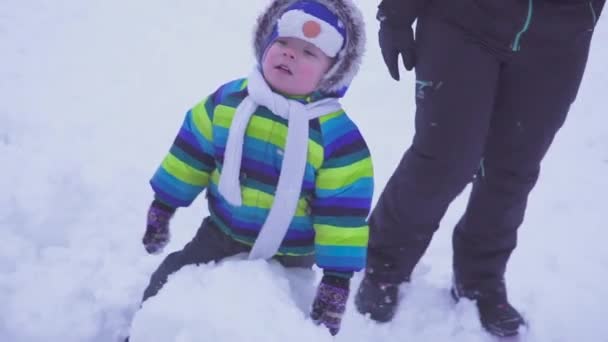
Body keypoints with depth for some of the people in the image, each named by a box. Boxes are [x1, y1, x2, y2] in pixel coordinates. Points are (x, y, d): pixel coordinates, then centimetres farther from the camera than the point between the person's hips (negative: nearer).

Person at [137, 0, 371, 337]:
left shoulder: (338, 135, -22)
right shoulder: (227, 101, -9)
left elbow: (344, 210, -19)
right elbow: (192, 155, 2)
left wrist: (337, 279, -18)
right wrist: (161, 209, 8)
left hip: (289, 257, -4)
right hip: (222, 233, 4)